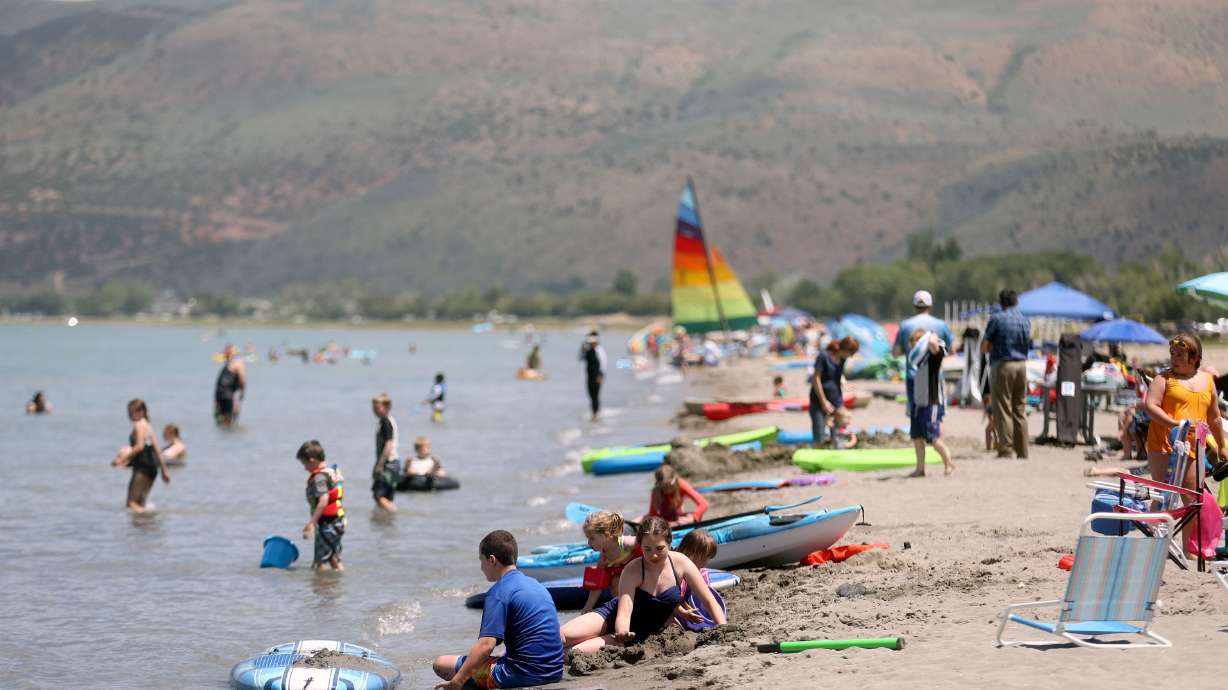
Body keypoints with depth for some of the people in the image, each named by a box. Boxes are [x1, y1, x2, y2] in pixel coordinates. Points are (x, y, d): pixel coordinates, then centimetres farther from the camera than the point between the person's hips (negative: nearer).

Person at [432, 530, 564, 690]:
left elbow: (486, 644, -22)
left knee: (441, 664, 0)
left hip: (523, 675, -9)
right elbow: (560, 637, 20)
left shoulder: (498, 593, -10)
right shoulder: (535, 584, 16)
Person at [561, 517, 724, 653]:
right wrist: (622, 632, -55)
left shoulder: (681, 563, -17)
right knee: (563, 636, -24)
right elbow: (624, 613, -32)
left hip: (641, 633, 1)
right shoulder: (632, 571, -23)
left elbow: (709, 601, -10)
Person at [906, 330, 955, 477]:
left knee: (933, 438, -5)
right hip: (919, 403, 8)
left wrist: (932, 337, -15)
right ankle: (920, 468, 12)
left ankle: (949, 463, 9)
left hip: (932, 403, -8)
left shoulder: (934, 355, -12)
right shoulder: (920, 357, 12)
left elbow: (933, 343, -33)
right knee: (916, 437, 7)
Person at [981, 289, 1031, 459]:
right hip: (1021, 365, 5)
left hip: (1002, 365, -5)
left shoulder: (997, 319, -8)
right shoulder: (1026, 321, 9)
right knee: (1020, 410, 10)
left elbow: (984, 347, -6)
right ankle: (1022, 452, 10)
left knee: (1003, 410, -2)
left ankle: (1005, 449, -6)